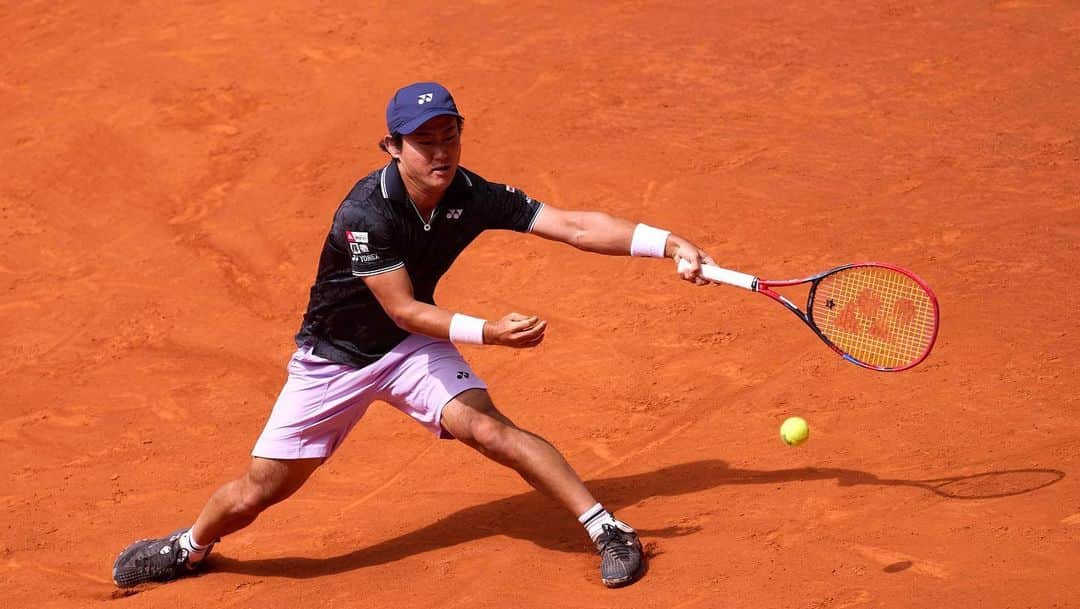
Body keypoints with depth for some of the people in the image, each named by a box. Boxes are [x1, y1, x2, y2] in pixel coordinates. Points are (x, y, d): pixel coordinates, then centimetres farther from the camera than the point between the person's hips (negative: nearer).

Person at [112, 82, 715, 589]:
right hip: (335, 357, -2)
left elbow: (576, 226, -20)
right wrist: (489, 332, -41)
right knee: (258, 492, 2)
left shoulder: (474, 197, -17)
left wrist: (667, 243, -29)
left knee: (490, 428, -23)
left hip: (411, 349, 3)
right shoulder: (365, 213, -30)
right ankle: (191, 548, 33)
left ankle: (608, 530, -18)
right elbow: (405, 311, -29)